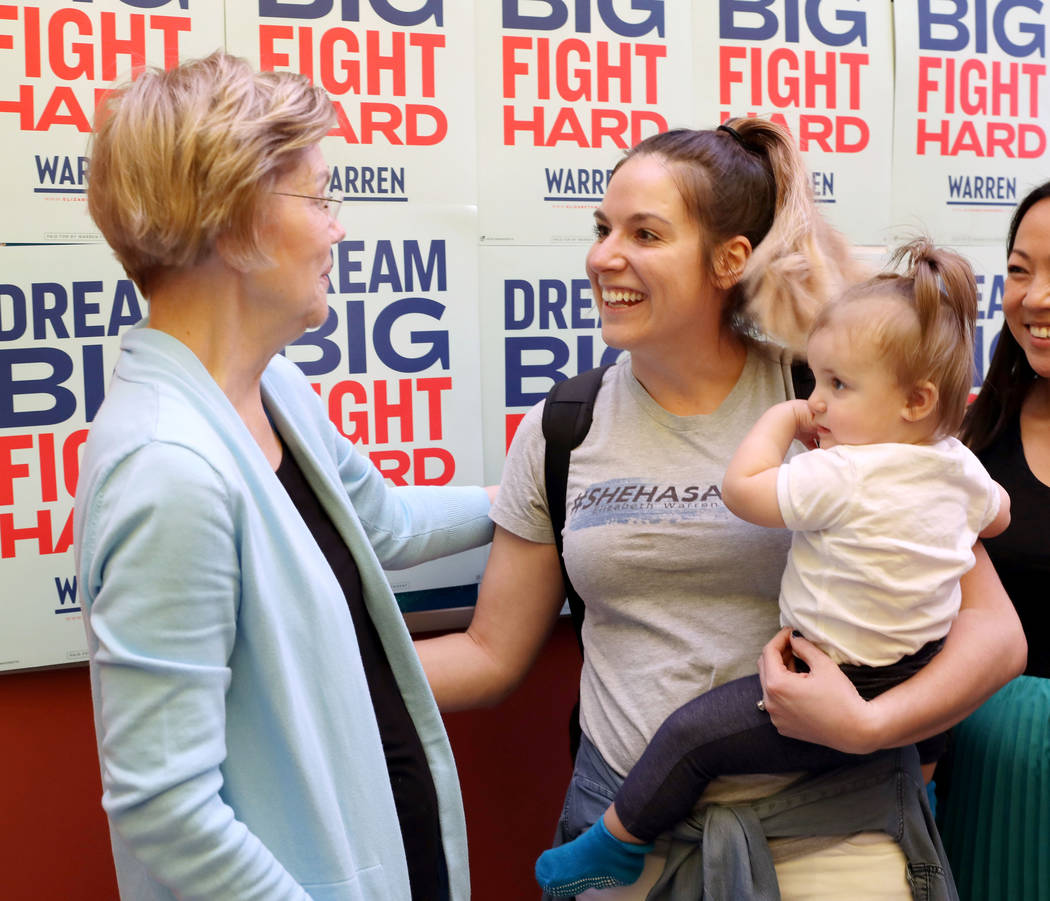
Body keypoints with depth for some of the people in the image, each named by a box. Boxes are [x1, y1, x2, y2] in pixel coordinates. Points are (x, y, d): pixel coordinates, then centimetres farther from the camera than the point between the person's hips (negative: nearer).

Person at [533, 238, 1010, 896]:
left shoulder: (844, 477, -26)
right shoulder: (959, 466, 1)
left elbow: (742, 489, -23)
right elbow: (996, 514, 22)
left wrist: (779, 420, -10)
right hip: (921, 681, 9)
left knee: (692, 734, -5)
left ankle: (616, 845, 8)